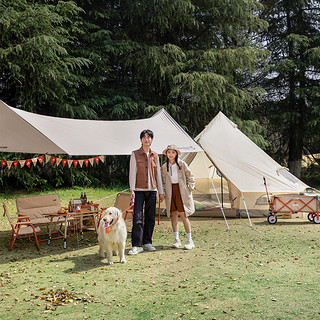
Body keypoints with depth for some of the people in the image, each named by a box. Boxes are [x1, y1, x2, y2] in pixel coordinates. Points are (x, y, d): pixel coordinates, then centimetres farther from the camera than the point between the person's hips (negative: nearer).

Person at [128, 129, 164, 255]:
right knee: (137, 217, -10)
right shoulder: (135, 154, 2)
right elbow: (132, 173, -2)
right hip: (139, 190, -4)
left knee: (150, 217, 6)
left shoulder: (155, 155, 12)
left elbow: (158, 174, 15)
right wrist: (132, 190, -11)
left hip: (152, 190, 4)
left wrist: (161, 191, 13)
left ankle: (147, 242, 17)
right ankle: (137, 245, -7)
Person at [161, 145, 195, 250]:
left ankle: (190, 240, 1)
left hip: (181, 191, -3)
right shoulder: (164, 167, 7)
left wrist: (189, 188, -2)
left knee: (183, 215, -7)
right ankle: (177, 239, 15)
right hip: (170, 192, 4)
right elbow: (163, 181, 16)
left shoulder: (182, 164, -2)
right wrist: (164, 192, 7)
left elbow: (190, 177, 6)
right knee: (173, 215, 5)